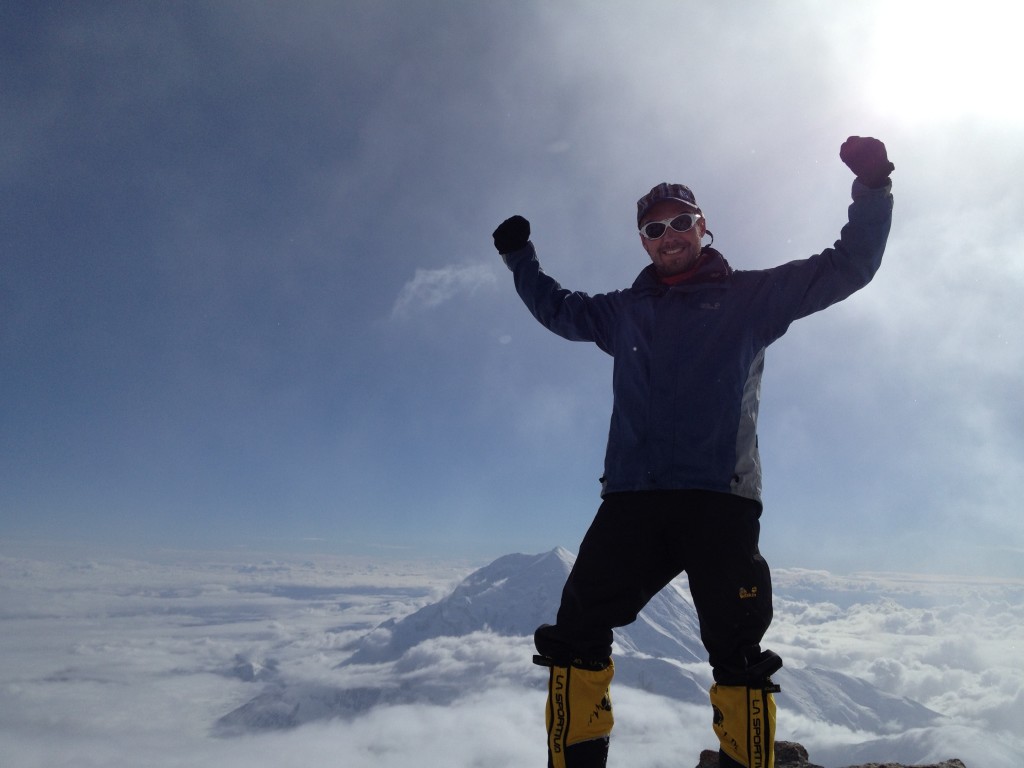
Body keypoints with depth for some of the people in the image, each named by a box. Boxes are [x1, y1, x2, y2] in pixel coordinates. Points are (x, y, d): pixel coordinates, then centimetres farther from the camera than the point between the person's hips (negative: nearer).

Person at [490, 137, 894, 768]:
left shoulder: (750, 295, 13)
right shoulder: (626, 311, 22)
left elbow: (848, 266, 11)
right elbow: (558, 308, 36)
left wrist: (873, 186, 0)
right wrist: (520, 256, 31)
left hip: (720, 502, -2)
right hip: (631, 501, 3)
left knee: (739, 660, -1)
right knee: (575, 637, -3)